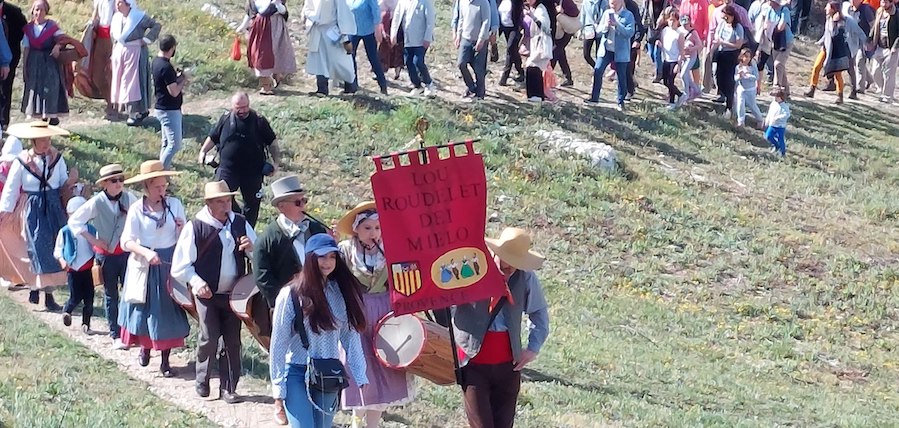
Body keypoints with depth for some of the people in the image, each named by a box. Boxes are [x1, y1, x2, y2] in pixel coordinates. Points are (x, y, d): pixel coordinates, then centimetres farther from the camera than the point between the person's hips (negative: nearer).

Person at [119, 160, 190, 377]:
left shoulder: (174, 204, 1)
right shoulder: (137, 209, -6)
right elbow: (127, 241, -11)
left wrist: (183, 228, -17)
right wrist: (146, 252, -27)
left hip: (170, 264, 1)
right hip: (145, 266, -1)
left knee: (168, 310, 3)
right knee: (145, 308, 8)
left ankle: (165, 361, 11)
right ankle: (144, 347, 35)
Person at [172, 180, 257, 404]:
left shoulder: (240, 223, 5)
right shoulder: (195, 227, -7)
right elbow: (180, 266, -5)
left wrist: (251, 248, -11)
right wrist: (197, 282, -19)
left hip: (233, 293, 4)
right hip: (207, 293, -4)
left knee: (233, 341, 4)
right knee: (209, 338, -10)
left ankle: (228, 388, 13)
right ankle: (202, 383, 12)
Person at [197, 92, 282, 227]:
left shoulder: (259, 121, -6)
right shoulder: (226, 119, -1)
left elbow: (272, 142, 2)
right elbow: (213, 137, 14)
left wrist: (276, 162, -4)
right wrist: (203, 152, 4)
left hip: (252, 171, -1)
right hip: (227, 169, 1)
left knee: (252, 203, 10)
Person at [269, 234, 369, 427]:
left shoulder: (341, 293, 2)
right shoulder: (291, 295, -11)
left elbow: (351, 336, 6)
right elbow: (279, 342, -7)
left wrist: (360, 374, 2)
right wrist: (278, 386, -7)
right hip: (297, 374, -4)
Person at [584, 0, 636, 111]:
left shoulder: (628, 15, -5)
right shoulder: (606, 13, 6)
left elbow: (630, 32, -15)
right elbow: (599, 31, 7)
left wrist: (617, 24, -25)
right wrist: (606, 26, -15)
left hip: (620, 52, -3)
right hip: (606, 49, 3)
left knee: (621, 77, 4)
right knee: (597, 72, -4)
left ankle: (621, 102, 14)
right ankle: (594, 98, 6)